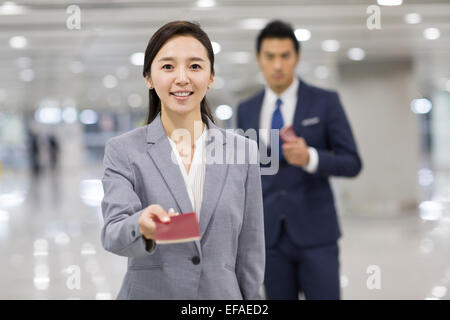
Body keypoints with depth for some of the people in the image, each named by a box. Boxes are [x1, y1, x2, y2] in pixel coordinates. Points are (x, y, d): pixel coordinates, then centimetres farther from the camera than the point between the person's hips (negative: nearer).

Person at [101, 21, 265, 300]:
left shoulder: (242, 150, 0)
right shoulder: (123, 151, -5)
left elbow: (250, 252, 2)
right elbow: (114, 233, -18)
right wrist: (142, 227, -38)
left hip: (222, 292, 2)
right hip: (148, 291, -1)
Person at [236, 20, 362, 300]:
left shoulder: (325, 102, -1)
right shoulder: (247, 110, 9)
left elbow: (352, 164, -4)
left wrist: (310, 157, -23)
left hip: (316, 233, -3)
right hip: (269, 235, 3)